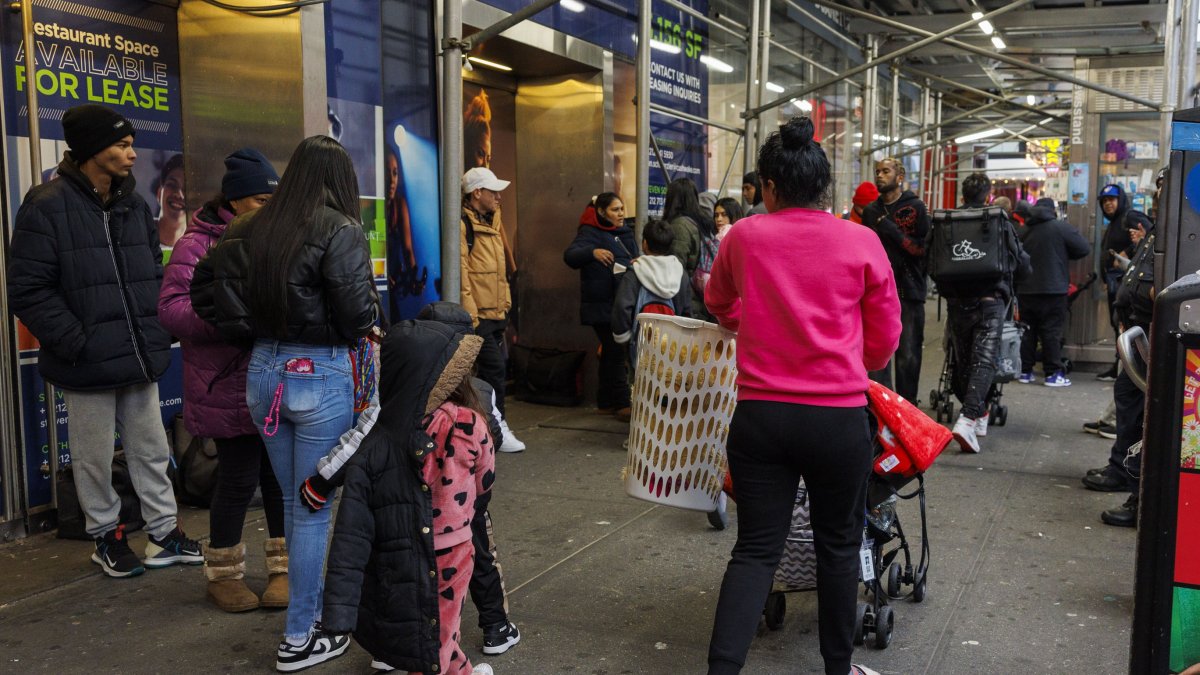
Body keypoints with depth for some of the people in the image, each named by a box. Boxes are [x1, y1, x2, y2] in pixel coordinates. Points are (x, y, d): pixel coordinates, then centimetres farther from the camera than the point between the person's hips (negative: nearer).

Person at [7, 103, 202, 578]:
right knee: (94, 459, 9)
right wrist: (77, 343, -17)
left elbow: (156, 276, 19)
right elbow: (28, 291, -13)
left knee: (151, 451, 13)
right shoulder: (47, 207, -10)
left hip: (140, 360, 6)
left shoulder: (134, 206, 10)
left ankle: (163, 531, 25)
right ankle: (106, 535, 26)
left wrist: (159, 333, 7)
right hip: (88, 365, -5)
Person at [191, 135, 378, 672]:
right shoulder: (340, 231, -13)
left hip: (264, 372, 6)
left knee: (293, 502, 21)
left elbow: (206, 286, 3)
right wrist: (370, 323, 2)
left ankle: (306, 602, 36)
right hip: (321, 376, -6)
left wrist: (254, 333, 7)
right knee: (314, 508, 6)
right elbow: (358, 314, -19)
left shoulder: (253, 229, 3)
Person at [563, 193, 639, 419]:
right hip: (602, 306, -8)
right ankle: (623, 405, -7)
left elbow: (636, 259, 21)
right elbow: (570, 255, -25)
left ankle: (606, 403, 19)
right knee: (615, 353, -9)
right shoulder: (591, 233, -9)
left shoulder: (625, 233, 14)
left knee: (612, 353, 12)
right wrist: (593, 252, -45)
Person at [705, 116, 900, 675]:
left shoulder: (744, 237, 2)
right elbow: (884, 340, 6)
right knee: (838, 545, 17)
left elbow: (719, 304, 22)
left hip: (760, 414, 1)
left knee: (756, 549, 8)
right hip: (838, 418, -1)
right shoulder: (862, 243, -2)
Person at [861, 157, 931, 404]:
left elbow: (925, 248, -9)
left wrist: (893, 232, -14)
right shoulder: (870, 211, 14)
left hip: (909, 292, -3)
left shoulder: (915, 207, 1)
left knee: (908, 355, 2)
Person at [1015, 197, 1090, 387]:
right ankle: (1053, 373, 0)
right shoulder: (1061, 226, -6)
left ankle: (1025, 371, 12)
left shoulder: (1025, 230, 7)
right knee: (1052, 331, -1)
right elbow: (1084, 248, -3)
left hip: (1025, 288, 4)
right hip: (1052, 289, -4)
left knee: (1028, 330, 10)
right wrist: (1064, 255, 11)